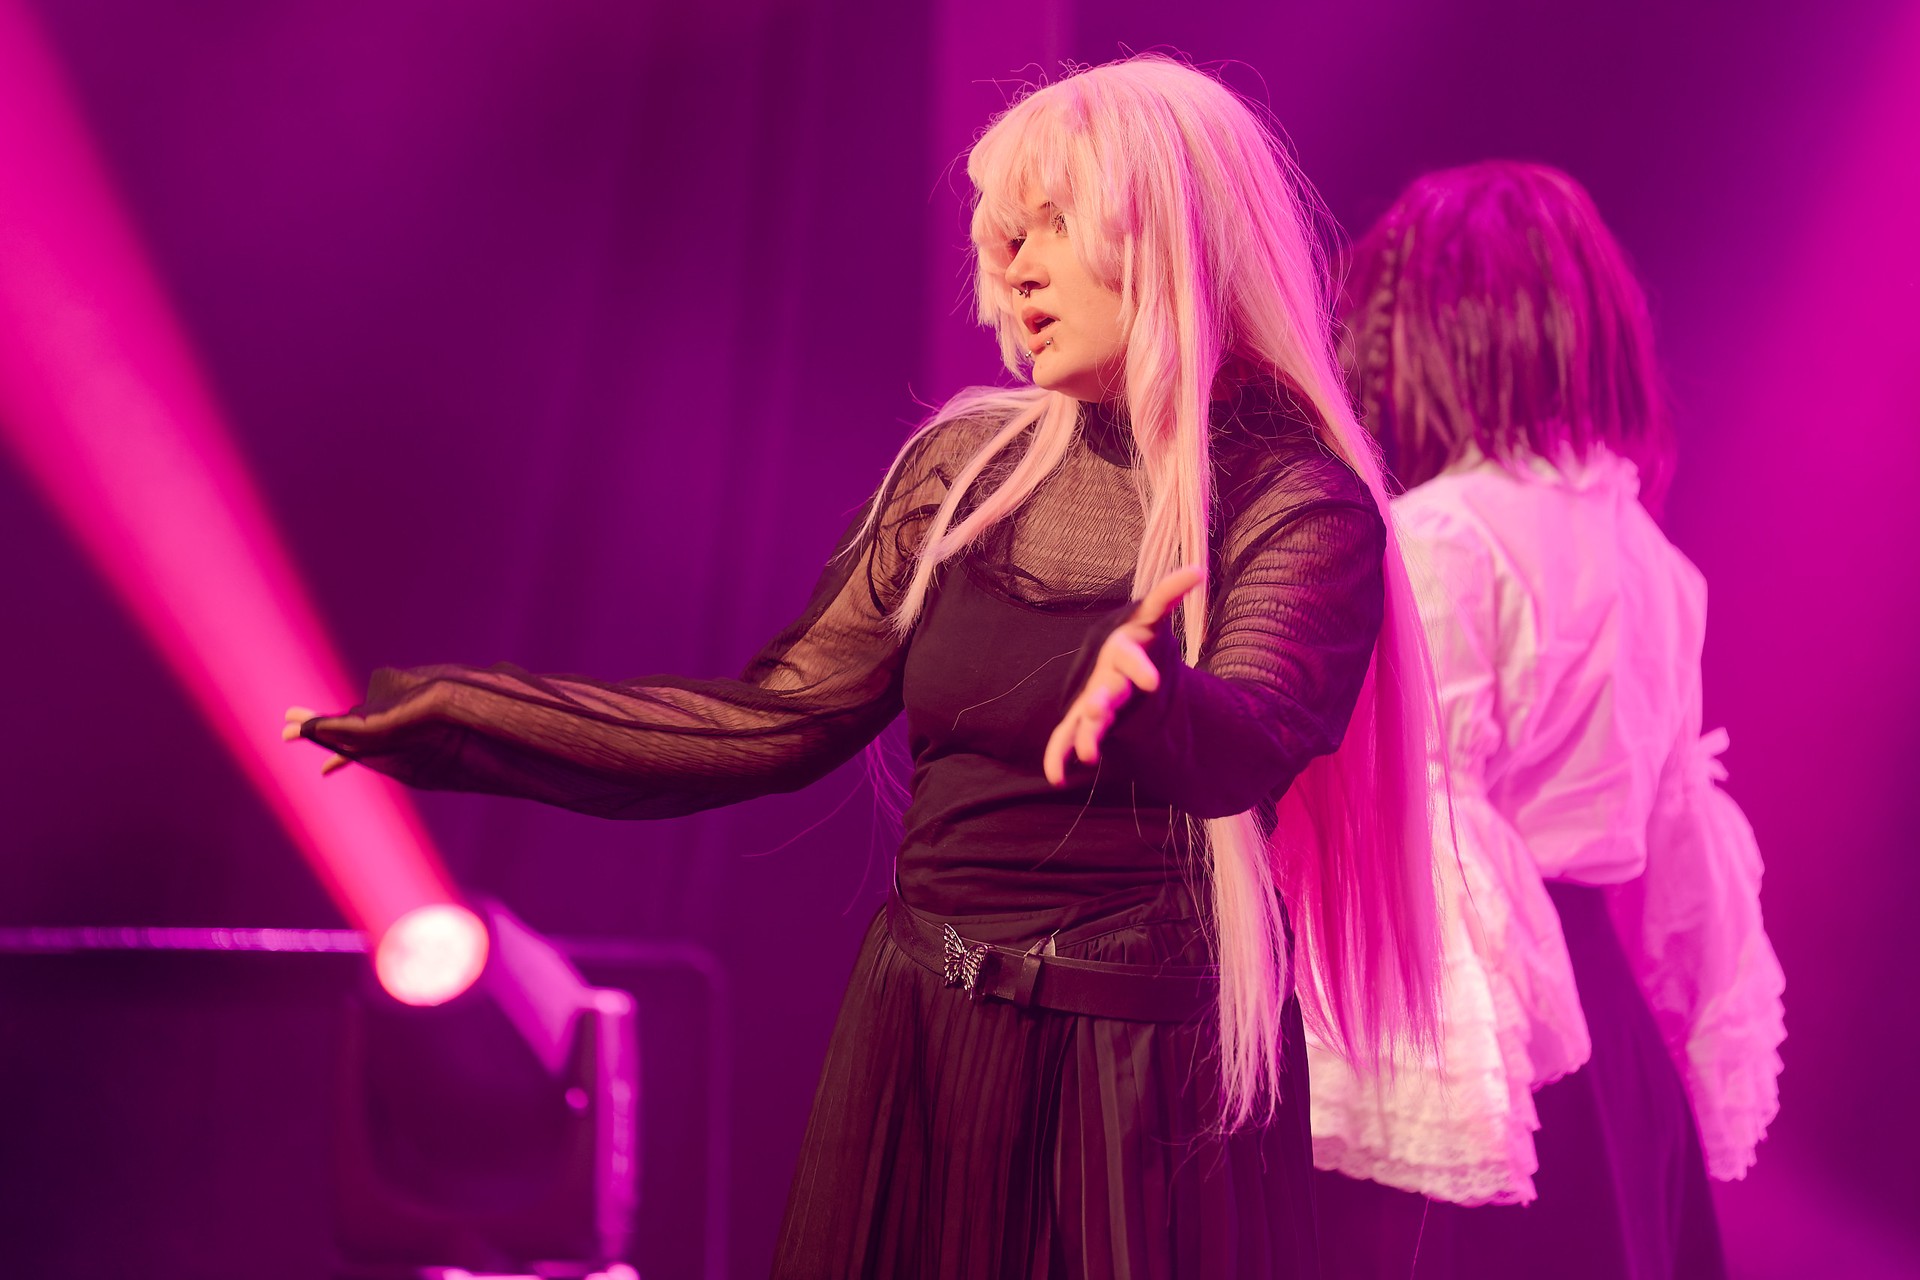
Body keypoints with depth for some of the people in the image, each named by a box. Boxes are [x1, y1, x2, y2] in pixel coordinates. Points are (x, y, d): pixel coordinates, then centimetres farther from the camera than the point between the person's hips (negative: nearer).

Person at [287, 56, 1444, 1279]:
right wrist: (450, 715, 2)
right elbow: (773, 719, 5)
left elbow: (1248, 745, -28)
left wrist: (1142, 695, -51)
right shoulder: (966, 467, 5)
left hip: (1147, 1082, -4)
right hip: (918, 1054, 5)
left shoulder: (1296, 502, -10)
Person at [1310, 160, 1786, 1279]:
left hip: (1469, 1010, -7)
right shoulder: (1643, 544, 8)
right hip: (1596, 1006, 8)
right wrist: (1692, 1042, 21)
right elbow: (1677, 821, 13)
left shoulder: (1438, 539, -14)